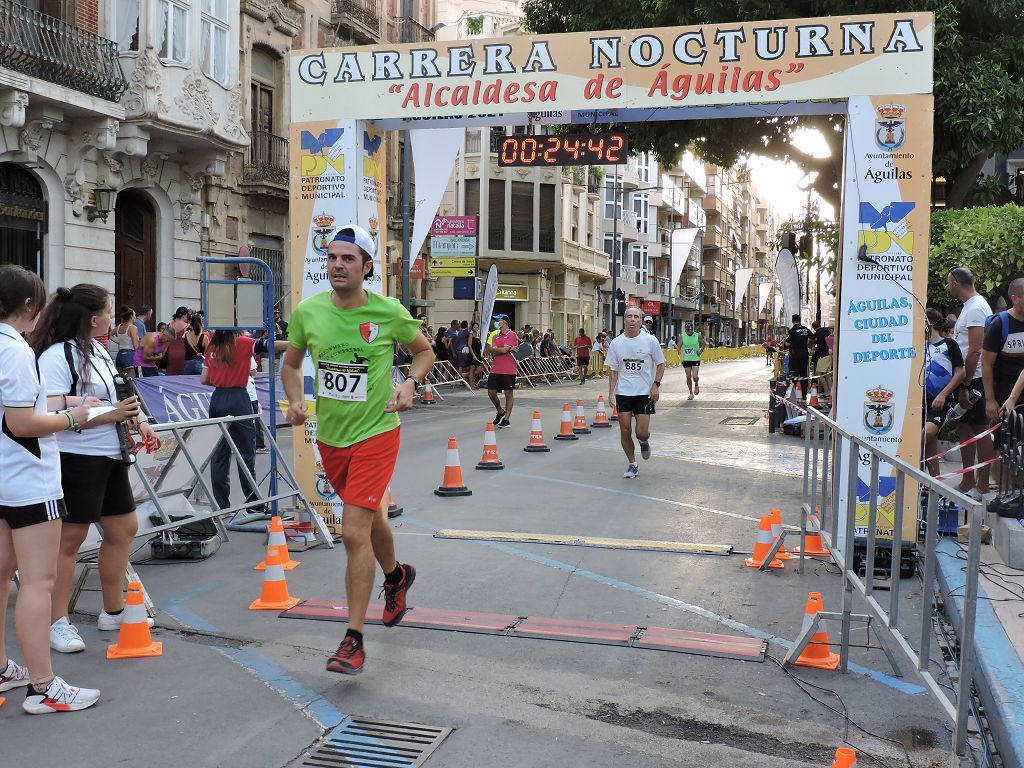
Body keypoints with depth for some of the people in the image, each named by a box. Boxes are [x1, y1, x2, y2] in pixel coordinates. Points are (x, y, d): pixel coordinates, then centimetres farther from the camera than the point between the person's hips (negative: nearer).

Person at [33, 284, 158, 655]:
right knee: (69, 539, 0)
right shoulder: (56, 356, -17)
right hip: (75, 459, -10)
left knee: (124, 528, 16)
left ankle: (113, 611, 32)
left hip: (110, 457, 10)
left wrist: (138, 420, 7)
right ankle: (57, 622, 14)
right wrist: (110, 415, -23)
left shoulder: (98, 350, 12)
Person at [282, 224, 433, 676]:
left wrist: (410, 384, -12)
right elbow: (291, 363, 12)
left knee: (354, 532, -14)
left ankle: (353, 642, -4)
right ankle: (395, 576, 54)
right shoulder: (308, 312, -4)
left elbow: (424, 351, 7)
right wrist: (296, 401, -7)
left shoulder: (389, 312, -11)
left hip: (375, 434, -4)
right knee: (370, 515, 22)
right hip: (330, 436, 5)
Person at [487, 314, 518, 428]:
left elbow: (503, 350, -17)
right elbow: (493, 352, 0)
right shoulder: (495, 336, 14)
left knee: (508, 394, 1)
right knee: (491, 392, 5)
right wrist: (508, 349, -9)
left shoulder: (512, 335, -6)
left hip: (508, 370, -6)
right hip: (495, 370, 6)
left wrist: (495, 349, 0)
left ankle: (506, 420, 6)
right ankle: (500, 412, 29)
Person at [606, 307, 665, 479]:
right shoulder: (616, 343, 1)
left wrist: (656, 384, -7)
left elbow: (661, 364, 5)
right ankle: (632, 465, 19)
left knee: (642, 433, -8)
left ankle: (644, 442, 30)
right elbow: (614, 370, 7)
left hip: (645, 393, -2)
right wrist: (611, 392, -2)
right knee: (625, 431, 0)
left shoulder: (650, 341, -4)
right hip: (623, 393, 2)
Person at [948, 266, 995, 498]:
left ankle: (982, 486, 2)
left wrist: (965, 386, -22)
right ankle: (968, 481, 21)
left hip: (975, 379, -10)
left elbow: (975, 351, -22)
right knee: (964, 427, 13)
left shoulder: (976, 308, -16)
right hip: (966, 377, 10)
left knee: (980, 429, -4)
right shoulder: (970, 306, 16)